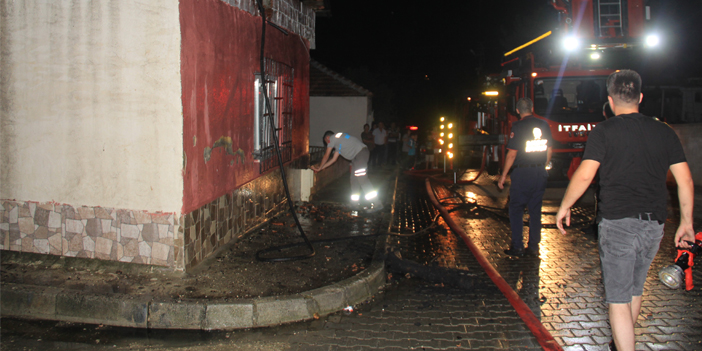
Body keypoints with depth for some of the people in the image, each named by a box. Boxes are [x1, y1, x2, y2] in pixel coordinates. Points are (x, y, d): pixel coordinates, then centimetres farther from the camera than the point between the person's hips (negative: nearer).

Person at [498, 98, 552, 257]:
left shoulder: (518, 126, -11)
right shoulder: (544, 125, 6)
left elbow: (512, 154, -12)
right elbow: (549, 150, 13)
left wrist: (503, 176, -5)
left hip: (522, 173, -5)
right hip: (540, 172, 5)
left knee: (516, 210, 4)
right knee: (535, 210, 11)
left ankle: (517, 247, 5)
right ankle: (533, 247, 16)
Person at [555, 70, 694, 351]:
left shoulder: (604, 131, -5)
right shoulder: (664, 131, 7)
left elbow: (584, 175, -14)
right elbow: (686, 181, 7)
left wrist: (564, 207, 0)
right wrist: (687, 222, 16)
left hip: (618, 222, -5)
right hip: (654, 225, 6)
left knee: (618, 298, 0)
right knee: (635, 290, 23)